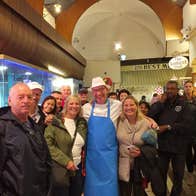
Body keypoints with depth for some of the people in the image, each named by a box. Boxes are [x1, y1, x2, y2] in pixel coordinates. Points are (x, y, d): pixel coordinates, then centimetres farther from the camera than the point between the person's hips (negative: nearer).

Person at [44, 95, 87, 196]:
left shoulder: (82, 123, 7)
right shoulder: (55, 122, -6)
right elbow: (48, 144, -14)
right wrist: (66, 161, -18)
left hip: (78, 169, 4)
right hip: (60, 170, -4)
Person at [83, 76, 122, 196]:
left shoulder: (117, 105, -5)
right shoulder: (86, 108, 0)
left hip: (109, 153, -2)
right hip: (91, 153, 2)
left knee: (109, 185, 7)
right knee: (92, 185, 15)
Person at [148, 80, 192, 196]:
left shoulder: (183, 104, -4)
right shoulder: (161, 104, 4)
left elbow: (187, 124, -16)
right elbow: (149, 116, -11)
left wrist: (168, 127, -19)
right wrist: (161, 102, -13)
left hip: (178, 147, -1)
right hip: (162, 146, 2)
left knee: (178, 176, 16)